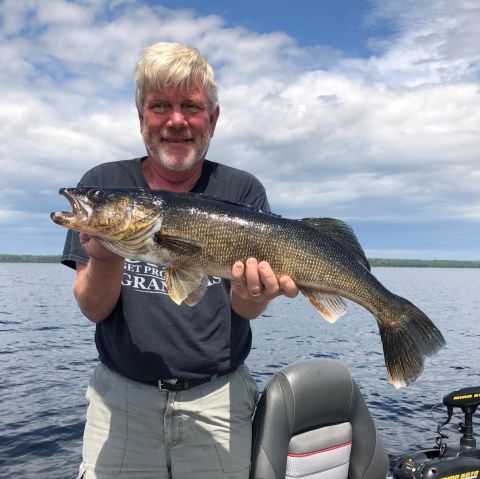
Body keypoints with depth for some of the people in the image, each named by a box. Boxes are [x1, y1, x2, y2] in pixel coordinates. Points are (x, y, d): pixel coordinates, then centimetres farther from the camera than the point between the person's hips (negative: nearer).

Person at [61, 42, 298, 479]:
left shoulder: (243, 191, -4)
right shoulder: (103, 185, -3)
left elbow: (246, 310, -8)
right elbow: (93, 309, -7)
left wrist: (255, 292, -31)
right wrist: (106, 258, -28)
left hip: (219, 397, 1)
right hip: (121, 396, 0)